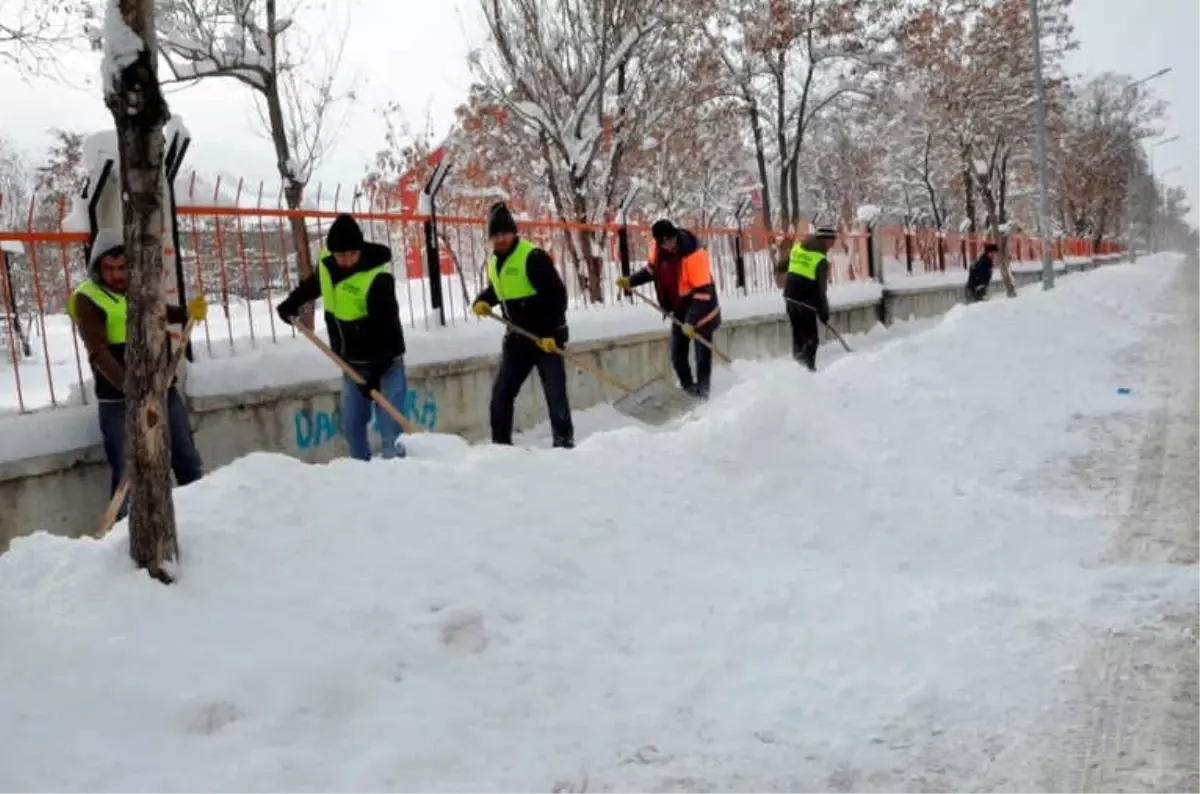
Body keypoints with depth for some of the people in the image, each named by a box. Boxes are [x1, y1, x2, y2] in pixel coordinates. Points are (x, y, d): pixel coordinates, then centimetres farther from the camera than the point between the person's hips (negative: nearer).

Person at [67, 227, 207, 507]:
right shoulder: (87, 298, -10)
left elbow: (159, 312, 27)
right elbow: (99, 352, -21)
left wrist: (189, 312, 5)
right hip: (120, 399, -5)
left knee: (188, 462, 14)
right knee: (128, 472, -2)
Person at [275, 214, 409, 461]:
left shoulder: (377, 278, -25)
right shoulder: (325, 263, -5)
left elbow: (385, 330, -27)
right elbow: (313, 284, 22)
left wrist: (375, 373, -30)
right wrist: (292, 303, 20)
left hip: (383, 364, -7)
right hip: (351, 364, 7)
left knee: (389, 427, -10)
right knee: (351, 424, 12)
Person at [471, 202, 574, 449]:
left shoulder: (533, 257, -16)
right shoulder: (494, 262, 8)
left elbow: (557, 293, -19)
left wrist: (551, 332, -24)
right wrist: (482, 301, 3)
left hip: (546, 337, -7)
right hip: (518, 338, 7)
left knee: (555, 391, -5)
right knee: (501, 391, 6)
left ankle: (564, 440, 5)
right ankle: (500, 442, 16)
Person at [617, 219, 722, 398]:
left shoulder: (694, 255, -31)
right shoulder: (656, 249, -11)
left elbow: (703, 292, -30)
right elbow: (652, 270, 13)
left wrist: (691, 321, -33)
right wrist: (631, 281, 4)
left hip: (701, 311, -6)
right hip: (679, 311, 6)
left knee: (702, 355, 0)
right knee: (677, 355, 10)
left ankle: (701, 392, 13)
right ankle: (688, 388, 28)